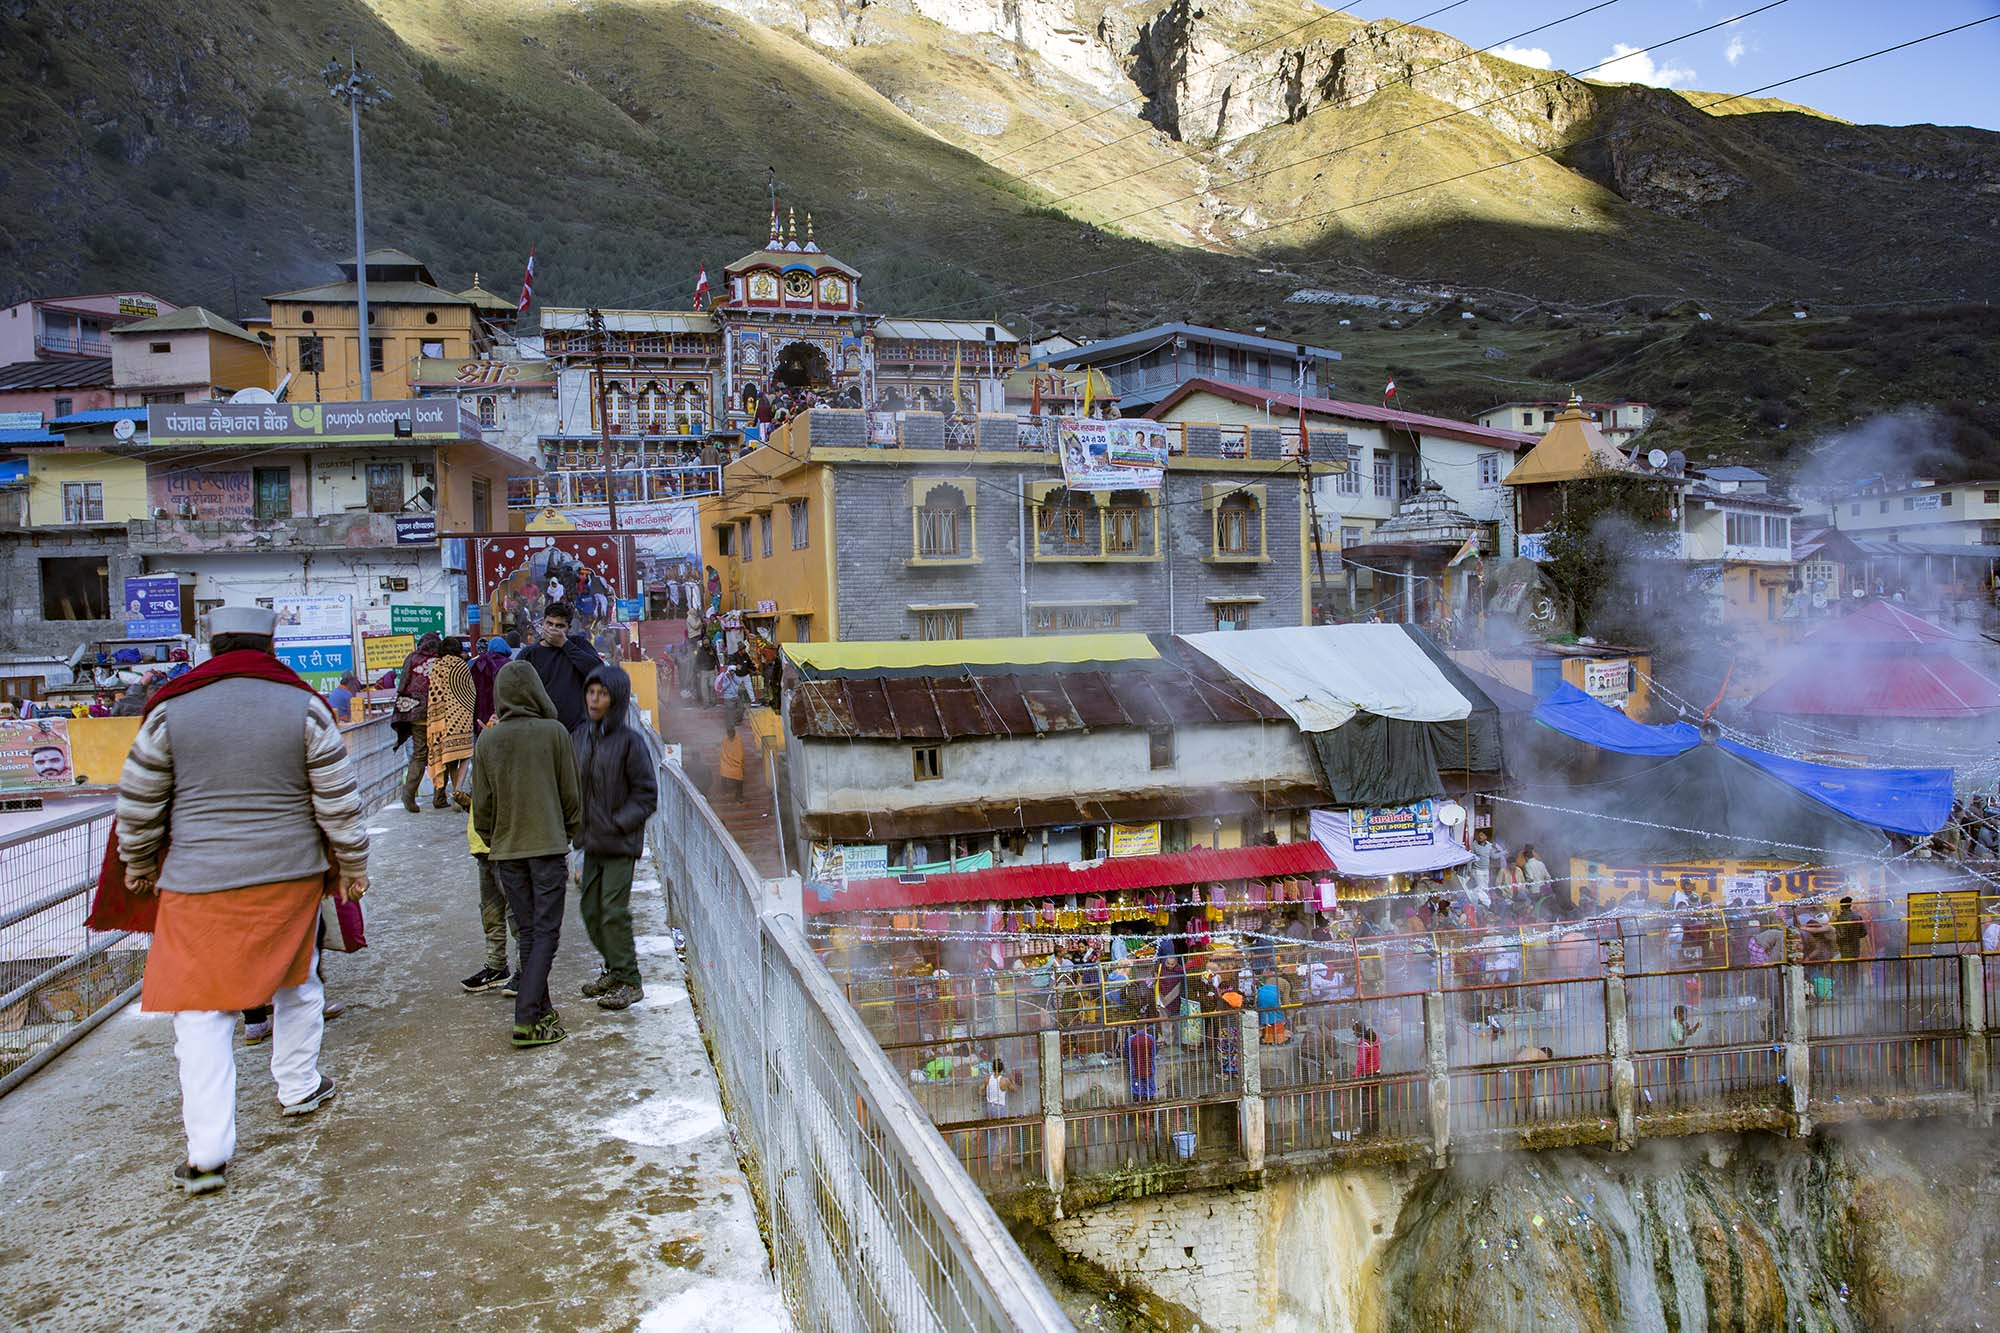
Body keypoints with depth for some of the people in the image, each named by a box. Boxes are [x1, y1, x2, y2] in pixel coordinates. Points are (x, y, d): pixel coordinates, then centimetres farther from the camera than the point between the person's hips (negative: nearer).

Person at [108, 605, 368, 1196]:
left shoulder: (171, 710, -3)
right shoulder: (304, 707, -5)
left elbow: (138, 805, 4)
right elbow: (340, 802, -3)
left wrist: (138, 868, 21)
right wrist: (353, 868, 10)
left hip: (199, 883, -1)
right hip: (291, 876, 1)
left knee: (202, 1009, 3)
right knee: (297, 981, 22)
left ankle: (207, 1153, 1)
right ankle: (299, 1089, 36)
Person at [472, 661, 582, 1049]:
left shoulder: (487, 740, 0)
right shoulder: (554, 732, -8)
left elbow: (481, 804, 4)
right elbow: (570, 793, -2)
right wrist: (570, 832, 13)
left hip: (506, 849, 3)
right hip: (549, 845, -3)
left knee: (528, 933, 13)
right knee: (546, 933, 1)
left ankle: (540, 1010, 20)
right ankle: (526, 1020, -6)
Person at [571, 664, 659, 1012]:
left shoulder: (629, 740, -11)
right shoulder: (579, 737, 6)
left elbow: (646, 794, -9)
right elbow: (571, 785, 17)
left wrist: (618, 824, -16)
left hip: (620, 842, -6)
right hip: (592, 840, 6)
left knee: (614, 910, -6)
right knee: (590, 908, 12)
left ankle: (629, 980, 6)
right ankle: (613, 969, 28)